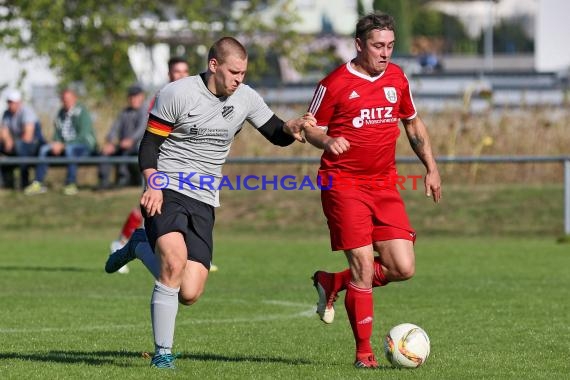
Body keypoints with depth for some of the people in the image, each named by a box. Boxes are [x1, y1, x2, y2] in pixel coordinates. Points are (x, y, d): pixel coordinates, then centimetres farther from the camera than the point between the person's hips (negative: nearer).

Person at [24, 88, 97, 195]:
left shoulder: (81, 112, -11)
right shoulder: (61, 113, 12)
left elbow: (83, 136, -18)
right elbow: (57, 133, 15)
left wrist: (63, 145, -21)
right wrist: (56, 143, -9)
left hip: (84, 145, -7)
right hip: (65, 145, 7)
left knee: (69, 149, -39)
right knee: (44, 149, -11)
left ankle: (71, 184, -39)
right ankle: (38, 183, -13)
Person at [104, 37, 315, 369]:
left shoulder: (245, 98, 6)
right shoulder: (177, 93, -8)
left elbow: (276, 134, 13)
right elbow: (149, 142, -4)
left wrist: (292, 128, -11)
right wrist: (153, 184, -19)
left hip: (203, 204, 5)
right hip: (167, 192, -5)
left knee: (189, 294, -7)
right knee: (176, 262, -30)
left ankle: (141, 245, 22)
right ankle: (163, 353, -13)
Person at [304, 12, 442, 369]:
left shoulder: (397, 78, 9)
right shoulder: (335, 84, -7)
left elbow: (413, 123, 22)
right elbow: (312, 128, 1)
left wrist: (431, 169, 16)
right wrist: (328, 141, -21)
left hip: (384, 185, 5)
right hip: (344, 183, -5)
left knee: (403, 268, -5)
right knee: (364, 264, -11)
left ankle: (332, 283, 19)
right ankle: (364, 351, 3)